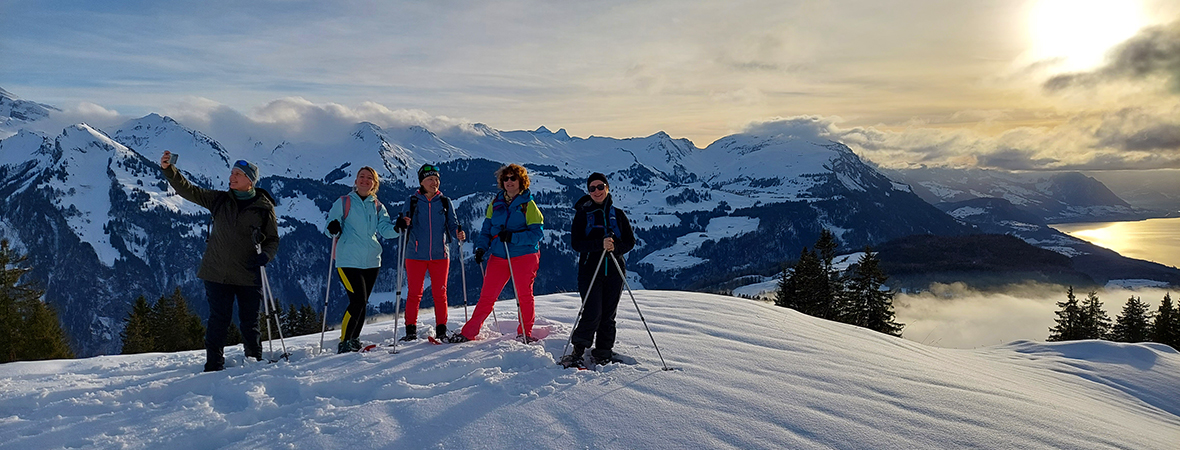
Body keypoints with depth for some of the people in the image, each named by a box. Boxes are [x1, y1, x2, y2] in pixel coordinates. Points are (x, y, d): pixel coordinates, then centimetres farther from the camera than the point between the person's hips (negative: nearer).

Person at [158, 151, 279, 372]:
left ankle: (255, 363, 20)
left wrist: (264, 256, -13)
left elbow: (273, 239, 5)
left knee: (249, 322, 5)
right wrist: (168, 169, -6)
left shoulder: (264, 208, 1)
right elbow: (188, 190, 6)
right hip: (217, 272, 1)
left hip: (248, 276, -1)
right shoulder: (219, 200, 7)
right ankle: (214, 366, 9)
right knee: (219, 320, -1)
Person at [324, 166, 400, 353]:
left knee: (363, 303, 11)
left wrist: (397, 227, -20)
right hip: (348, 260, -5)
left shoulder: (377, 206, 12)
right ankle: (344, 342, -3)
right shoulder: (344, 202, 3)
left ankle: (354, 339, 26)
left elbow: (385, 229, 1)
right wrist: (332, 228, -26)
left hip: (371, 261, 5)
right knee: (358, 301, -15)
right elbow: (330, 221, -3)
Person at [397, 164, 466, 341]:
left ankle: (441, 330, 13)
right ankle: (411, 330, 10)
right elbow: (406, 226, 3)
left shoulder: (445, 202, 7)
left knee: (440, 293, 3)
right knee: (414, 293, 0)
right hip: (416, 255, -1)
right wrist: (403, 224, -21)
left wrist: (458, 233, -14)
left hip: (440, 254, 1)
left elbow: (452, 224, 7)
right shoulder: (412, 201, 4)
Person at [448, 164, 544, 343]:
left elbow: (537, 232, -10)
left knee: (524, 295, 1)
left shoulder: (528, 204, -3)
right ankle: (468, 332, 11)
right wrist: (481, 248, 0)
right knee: (487, 295, 4)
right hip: (498, 256, 3)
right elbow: (486, 229, 15)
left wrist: (512, 237, -21)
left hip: (524, 256, -3)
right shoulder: (496, 203, 11)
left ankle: (524, 333, 15)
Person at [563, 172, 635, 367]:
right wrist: (600, 244, -21)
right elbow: (576, 243, -6)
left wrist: (615, 247, -14)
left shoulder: (617, 214, 10)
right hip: (590, 269, -2)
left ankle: (603, 354, 17)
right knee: (592, 314, -12)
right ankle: (577, 352, 3)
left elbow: (630, 241, 7)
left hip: (614, 270, 3)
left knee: (608, 315, 6)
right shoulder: (583, 214, 4)